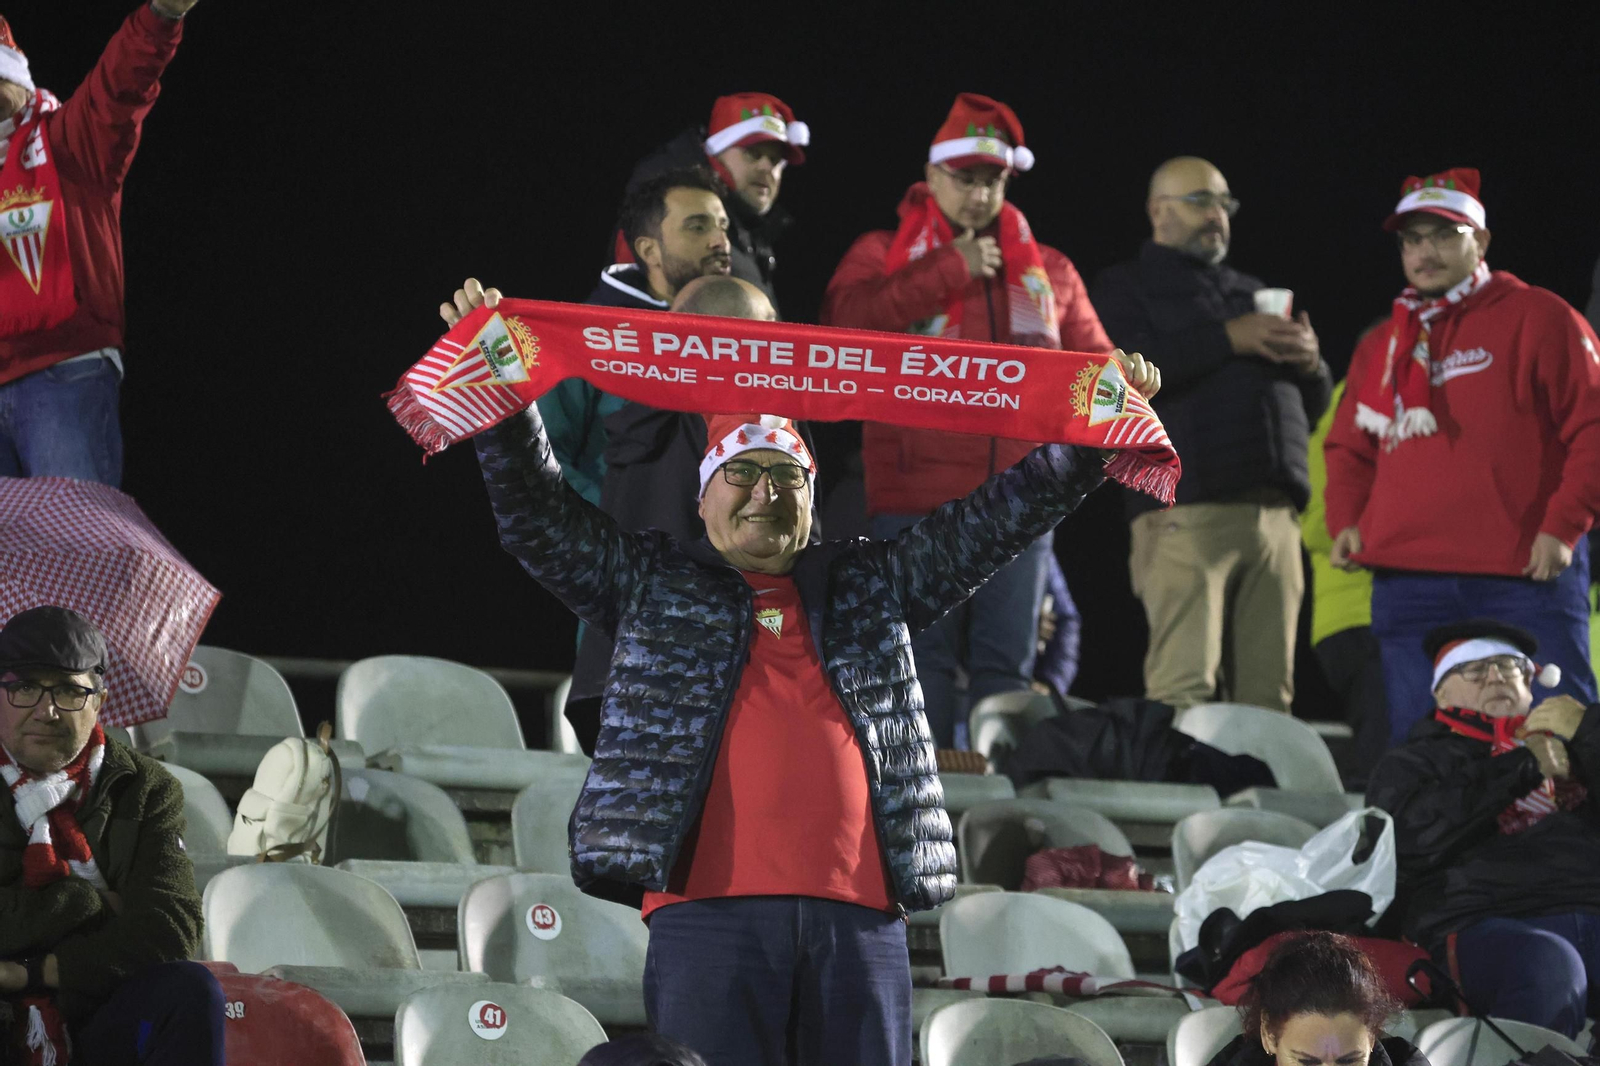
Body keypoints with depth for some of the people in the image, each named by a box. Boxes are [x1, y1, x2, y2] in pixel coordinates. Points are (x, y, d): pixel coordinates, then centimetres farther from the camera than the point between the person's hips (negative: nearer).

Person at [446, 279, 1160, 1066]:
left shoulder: (872, 587, 22)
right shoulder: (652, 586, 17)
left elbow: (998, 519, 22)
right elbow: (538, 516, 12)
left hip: (859, 912, 3)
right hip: (710, 907, -3)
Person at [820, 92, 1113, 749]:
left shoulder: (1049, 271, 17)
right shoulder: (884, 254, 8)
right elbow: (846, 317, -13)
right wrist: (951, 270, -10)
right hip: (917, 494, -3)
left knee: (1007, 658, 5)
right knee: (924, 655, -4)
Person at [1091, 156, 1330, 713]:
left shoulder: (1251, 293, 30)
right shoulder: (1127, 287, 11)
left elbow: (1312, 406, 29)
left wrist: (1310, 363, 5)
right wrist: (1227, 339, -11)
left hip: (1273, 512, 6)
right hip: (1187, 513, -6)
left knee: (1267, 693, -1)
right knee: (1184, 689, -17)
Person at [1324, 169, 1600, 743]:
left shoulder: (1538, 319, 3)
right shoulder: (1380, 349, 19)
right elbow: (1348, 448, 27)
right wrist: (1347, 521, 8)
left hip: (1525, 574, -5)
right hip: (1407, 583, 5)